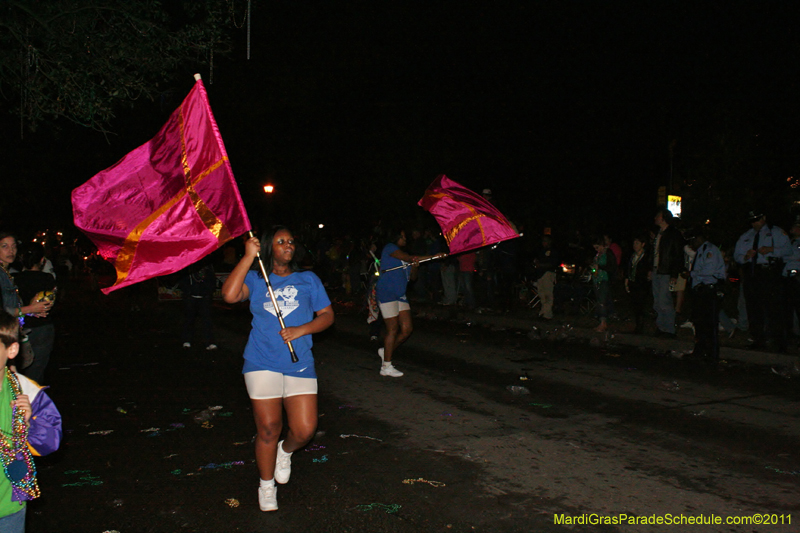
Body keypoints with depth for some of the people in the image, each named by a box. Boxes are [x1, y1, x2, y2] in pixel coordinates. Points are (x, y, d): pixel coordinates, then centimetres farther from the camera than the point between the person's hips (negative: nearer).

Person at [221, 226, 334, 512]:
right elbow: (229, 294, -12)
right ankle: (266, 485, 21)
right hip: (262, 363, -2)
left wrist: (300, 330, -8)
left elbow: (327, 315, 9)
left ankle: (285, 451, 31)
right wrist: (248, 257, -10)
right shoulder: (255, 279, 8)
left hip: (300, 363, 2)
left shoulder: (308, 279, 14)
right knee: (268, 429, -2)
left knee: (304, 430, -5)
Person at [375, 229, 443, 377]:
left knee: (407, 329, 2)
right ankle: (386, 367, -1)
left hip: (400, 296, 8)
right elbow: (408, 258, -13)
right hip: (386, 292, -8)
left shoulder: (404, 259, 22)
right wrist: (434, 256, -10)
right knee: (393, 329, -8)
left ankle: (386, 351, 23)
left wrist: (415, 265, -9)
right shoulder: (389, 248, -2)